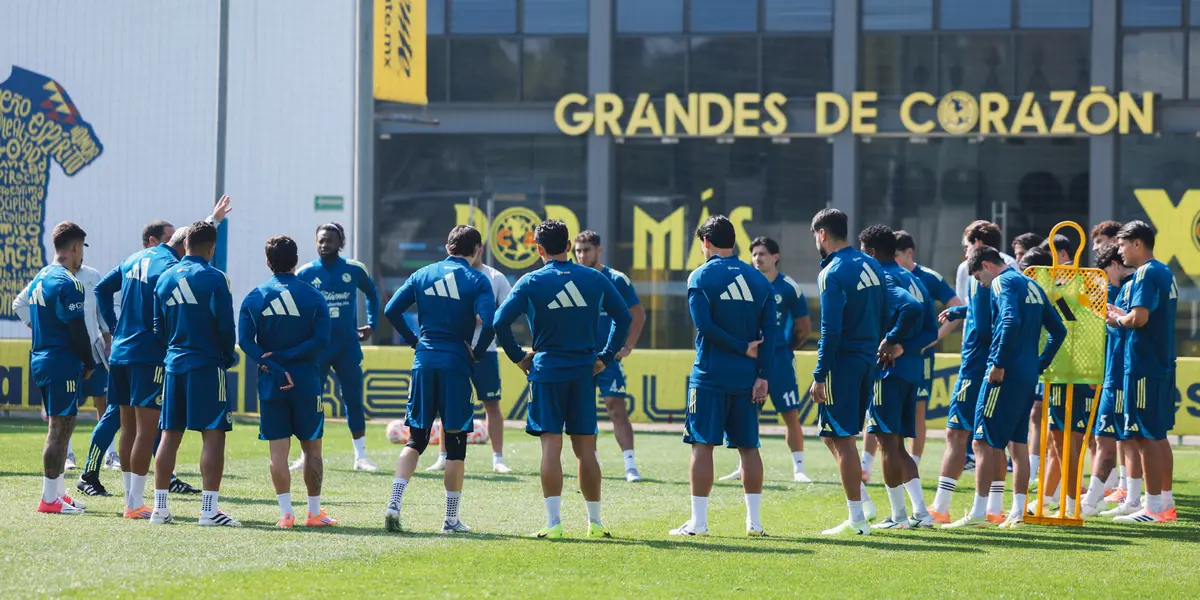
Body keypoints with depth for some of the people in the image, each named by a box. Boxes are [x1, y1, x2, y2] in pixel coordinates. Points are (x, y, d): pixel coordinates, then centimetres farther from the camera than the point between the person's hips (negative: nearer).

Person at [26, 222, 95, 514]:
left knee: (59, 427, 16)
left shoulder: (39, 279, 13)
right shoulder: (68, 284, -16)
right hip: (63, 364, -9)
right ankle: (50, 498, -6)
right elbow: (77, 330, -17)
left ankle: (58, 491, 20)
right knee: (61, 428, -6)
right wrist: (90, 364, -4)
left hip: (41, 360, 9)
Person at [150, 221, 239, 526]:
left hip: (173, 364, 6)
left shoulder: (165, 279, 9)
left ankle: (160, 507, 10)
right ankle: (209, 509, -9)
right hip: (207, 365, -6)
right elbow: (225, 326, -10)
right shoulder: (213, 279, -9)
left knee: (170, 435, 10)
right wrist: (229, 356, 7)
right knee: (213, 435, -4)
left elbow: (159, 328, 13)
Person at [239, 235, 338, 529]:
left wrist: (274, 366, -13)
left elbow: (245, 341, -9)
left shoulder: (254, 298, 1)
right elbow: (321, 339, -11)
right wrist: (284, 358, -11)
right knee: (312, 449, 8)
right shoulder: (314, 296, -1)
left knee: (278, 450, 3)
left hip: (270, 384, 1)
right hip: (307, 383, -1)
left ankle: (286, 513, -2)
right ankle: (314, 513, 11)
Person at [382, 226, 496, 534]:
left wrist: (414, 341, 12)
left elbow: (391, 310, 5)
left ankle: (394, 503, -7)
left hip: (424, 361, 3)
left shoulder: (423, 275, 9)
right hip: (456, 364, -3)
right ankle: (451, 519, 8)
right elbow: (489, 323, -16)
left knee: (416, 439, 11)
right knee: (456, 441, 5)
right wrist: (475, 353, 0)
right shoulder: (477, 281, -2)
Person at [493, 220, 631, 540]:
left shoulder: (531, 282, -4)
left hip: (546, 370, -3)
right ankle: (595, 522, 12)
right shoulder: (595, 279, 5)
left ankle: (553, 522, -9)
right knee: (585, 449, 8)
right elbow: (623, 315, 9)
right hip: (584, 371, 3)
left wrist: (518, 356, 2)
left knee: (551, 446, -3)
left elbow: (500, 321, -9)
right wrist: (606, 357, 12)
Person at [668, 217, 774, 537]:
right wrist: (763, 376, 0)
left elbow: (705, 325, -15)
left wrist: (743, 349, -8)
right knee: (748, 446, 10)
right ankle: (754, 520, 10)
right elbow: (770, 332, 3)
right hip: (747, 378, 4)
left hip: (709, 376, -4)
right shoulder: (759, 280, 9)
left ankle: (698, 521, -3)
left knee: (702, 445, -1)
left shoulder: (701, 277, -4)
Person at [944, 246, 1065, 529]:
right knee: (1018, 442, 13)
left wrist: (999, 364, -20)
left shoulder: (1003, 282, -8)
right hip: (1028, 376, 9)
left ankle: (979, 512, -8)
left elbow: (1011, 322, -24)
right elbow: (1058, 330, 19)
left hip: (1006, 375, -9)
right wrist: (1040, 364, 18)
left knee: (984, 442, -6)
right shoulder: (1032, 286, 19)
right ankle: (1017, 512, 13)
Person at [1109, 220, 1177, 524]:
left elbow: (1139, 317, -25)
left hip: (1144, 366, -10)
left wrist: (1119, 319, -6)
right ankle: (1166, 502, 19)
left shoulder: (1146, 274, -15)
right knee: (1158, 436, 15)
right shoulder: (1165, 273, 15)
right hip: (1162, 364, 10)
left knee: (1145, 437, -6)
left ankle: (1153, 507, -5)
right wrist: (1124, 315, 12)